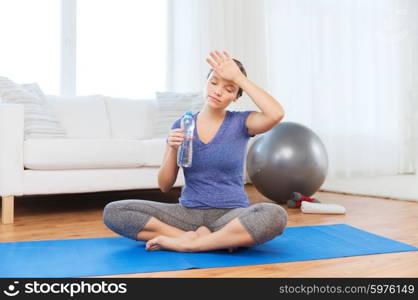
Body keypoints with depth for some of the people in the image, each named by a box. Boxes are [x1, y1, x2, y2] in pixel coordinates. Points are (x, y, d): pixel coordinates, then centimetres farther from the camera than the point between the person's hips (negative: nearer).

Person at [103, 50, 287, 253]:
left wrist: (239, 77, -16)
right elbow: (164, 186, 4)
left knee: (275, 215, -35)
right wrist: (173, 150, -14)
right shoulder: (182, 126, 4)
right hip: (188, 212, 3)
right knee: (113, 212, -16)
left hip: (231, 214, -2)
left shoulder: (241, 122, 0)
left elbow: (276, 114, -24)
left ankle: (185, 244, -23)